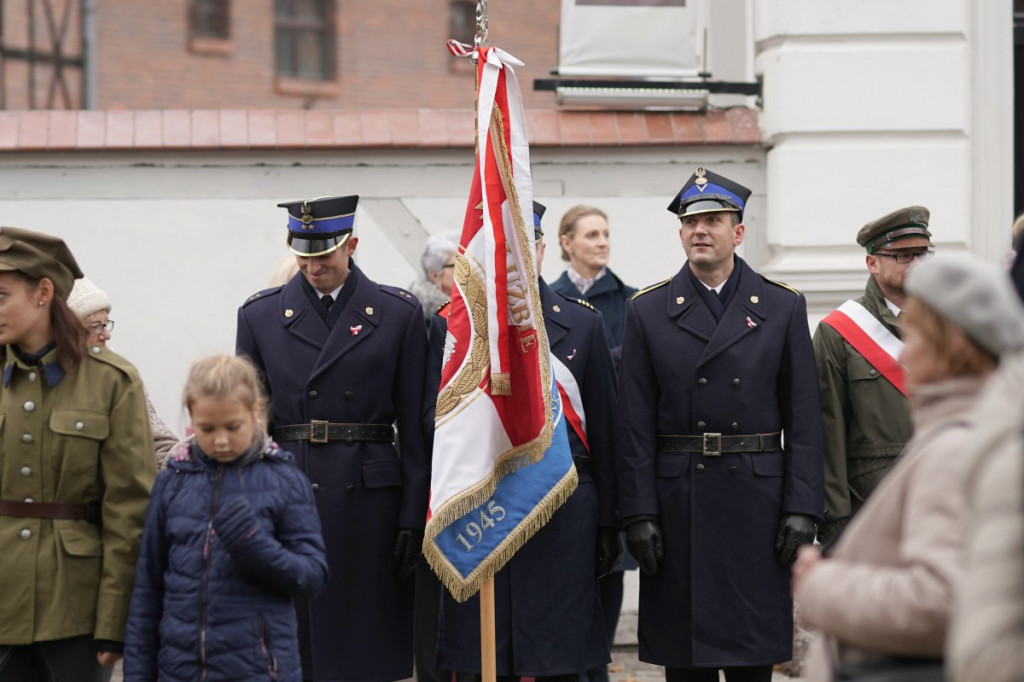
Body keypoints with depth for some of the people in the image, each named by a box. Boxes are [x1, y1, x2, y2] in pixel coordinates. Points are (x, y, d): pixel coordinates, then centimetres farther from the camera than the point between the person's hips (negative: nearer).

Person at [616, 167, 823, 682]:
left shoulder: (784, 308, 6)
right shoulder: (647, 312, 5)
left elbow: (803, 421, 3)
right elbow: (635, 424, 1)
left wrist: (802, 509, -4)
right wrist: (638, 513, -6)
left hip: (757, 502, 0)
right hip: (677, 501, 0)